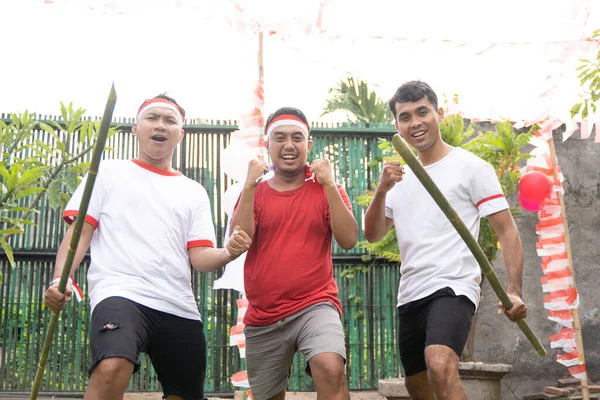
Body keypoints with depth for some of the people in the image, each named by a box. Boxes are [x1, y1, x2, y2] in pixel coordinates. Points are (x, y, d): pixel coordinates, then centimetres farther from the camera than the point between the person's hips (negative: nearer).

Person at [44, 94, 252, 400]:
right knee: (111, 370, -33)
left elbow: (199, 256, 9)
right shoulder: (108, 173, 13)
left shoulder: (194, 192, 19)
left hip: (179, 307, 5)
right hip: (120, 293, -4)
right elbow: (79, 231, 5)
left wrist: (228, 252, -14)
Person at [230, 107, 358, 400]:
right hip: (263, 318, 3)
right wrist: (250, 185, -14)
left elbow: (348, 240, -10)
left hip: (315, 305, -2)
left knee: (331, 370, -30)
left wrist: (329, 185, -15)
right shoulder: (253, 193, 6)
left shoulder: (326, 190, 3)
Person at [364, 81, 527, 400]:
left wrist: (514, 290, -19)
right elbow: (372, 235, 9)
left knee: (439, 366, -33)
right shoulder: (402, 179, 15)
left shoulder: (471, 167, -2)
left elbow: (507, 231, -5)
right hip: (410, 295, 7)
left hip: (453, 288, -7)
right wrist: (382, 189, -9)